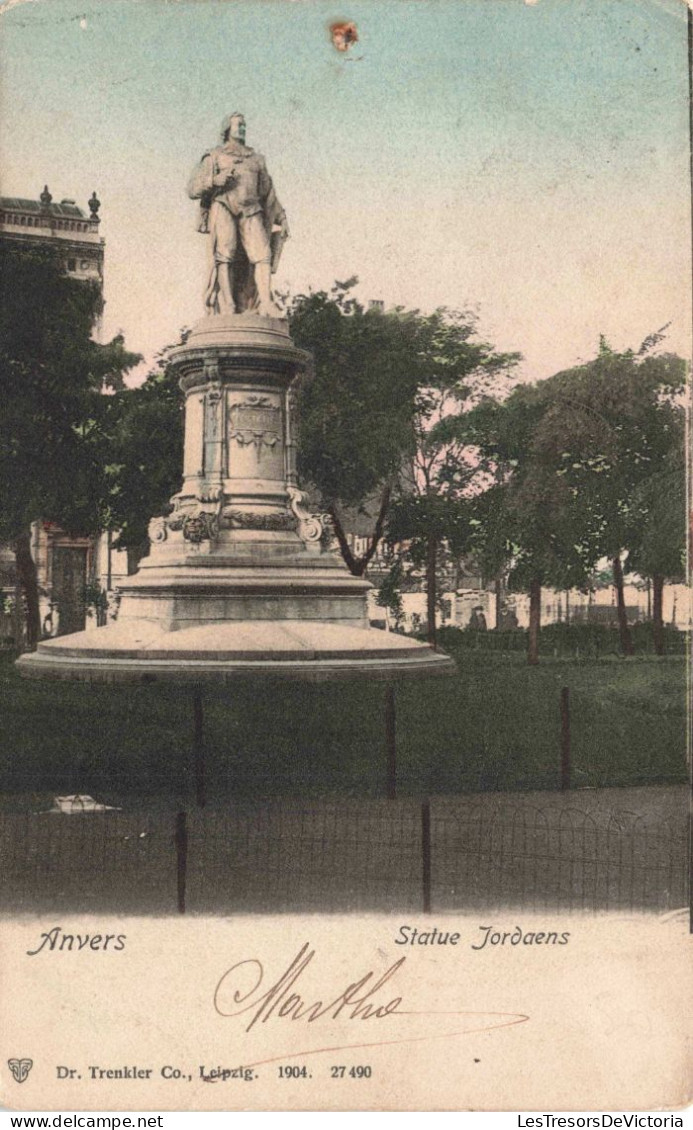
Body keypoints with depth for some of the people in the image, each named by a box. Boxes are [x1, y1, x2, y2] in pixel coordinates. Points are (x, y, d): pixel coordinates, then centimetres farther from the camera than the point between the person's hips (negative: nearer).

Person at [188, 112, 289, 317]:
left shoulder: (256, 159, 26)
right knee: (225, 254, -16)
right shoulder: (213, 157, 17)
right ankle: (227, 306, -22)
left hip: (251, 212, 2)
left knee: (262, 253, -17)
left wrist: (281, 219, 18)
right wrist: (215, 180, -9)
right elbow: (193, 189, 9)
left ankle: (265, 303, -25)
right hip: (223, 208, -2)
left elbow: (268, 192, 27)